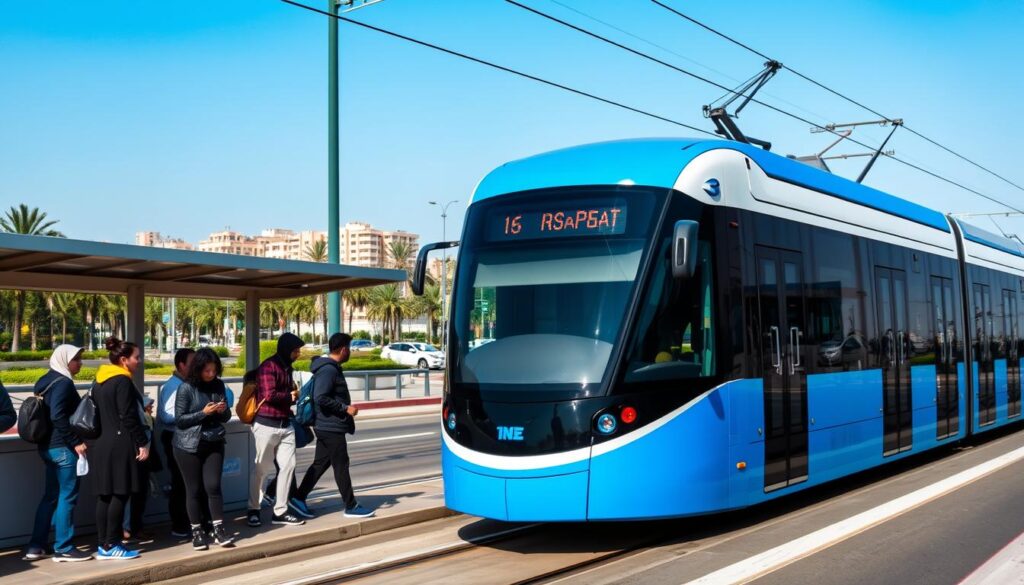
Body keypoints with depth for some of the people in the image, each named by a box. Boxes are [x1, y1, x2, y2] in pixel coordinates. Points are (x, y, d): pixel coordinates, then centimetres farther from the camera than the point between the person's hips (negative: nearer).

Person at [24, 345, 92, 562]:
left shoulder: (46, 380, 14)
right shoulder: (63, 382, -15)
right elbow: (58, 416, -24)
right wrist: (76, 442, -20)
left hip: (48, 446, 10)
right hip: (62, 448, -10)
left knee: (51, 496, 15)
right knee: (67, 497, -2)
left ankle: (36, 547, 18)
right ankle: (63, 549, 3)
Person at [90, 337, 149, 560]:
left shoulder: (100, 381, 15)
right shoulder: (123, 382, -12)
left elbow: (98, 413, 18)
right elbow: (128, 417, -16)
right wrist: (142, 443, -12)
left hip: (100, 444, 9)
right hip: (119, 445, -9)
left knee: (104, 495, 9)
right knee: (120, 494, -3)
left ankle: (104, 545, 12)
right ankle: (111, 545, 0)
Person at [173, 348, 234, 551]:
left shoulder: (218, 385, 4)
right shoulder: (186, 388, -9)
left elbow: (226, 418, 11)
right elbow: (179, 419, -11)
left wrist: (224, 410, -11)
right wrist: (203, 413, -19)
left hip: (214, 443, 3)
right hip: (189, 446, -3)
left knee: (213, 486, -2)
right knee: (194, 489, 4)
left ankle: (219, 530, 4)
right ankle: (197, 532, 14)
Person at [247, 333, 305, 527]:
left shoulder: (286, 366, 13)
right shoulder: (269, 366, -14)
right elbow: (269, 395, -22)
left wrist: (294, 393, -3)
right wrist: (290, 396, -7)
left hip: (285, 424, 8)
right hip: (266, 424, -8)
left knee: (288, 465, 4)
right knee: (262, 469, 4)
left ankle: (280, 511, 12)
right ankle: (253, 510, 18)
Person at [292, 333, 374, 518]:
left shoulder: (330, 367, 13)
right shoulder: (329, 370, -19)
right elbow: (320, 398, -26)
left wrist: (345, 408, 15)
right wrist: (345, 408, -21)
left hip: (327, 426, 10)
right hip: (332, 426, -10)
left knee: (320, 463, 15)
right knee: (341, 465, -2)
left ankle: (299, 497, 18)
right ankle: (351, 506, 7)